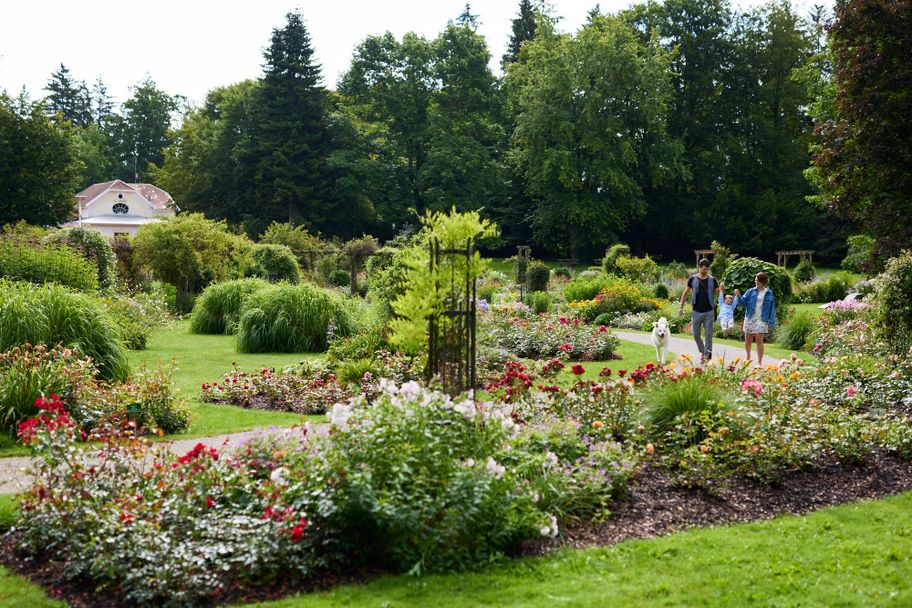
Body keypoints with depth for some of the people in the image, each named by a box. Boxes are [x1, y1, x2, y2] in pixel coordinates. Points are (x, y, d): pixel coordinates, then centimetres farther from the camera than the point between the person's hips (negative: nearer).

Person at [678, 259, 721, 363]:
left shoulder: (712, 280, 1)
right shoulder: (693, 279, 0)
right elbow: (685, 293, 8)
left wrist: (722, 290, -18)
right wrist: (681, 307, 3)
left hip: (709, 312, -1)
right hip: (696, 312, 1)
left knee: (709, 335, -1)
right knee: (696, 334, 6)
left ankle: (707, 357, 6)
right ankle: (702, 351, 30)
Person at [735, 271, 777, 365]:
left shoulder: (769, 294, 4)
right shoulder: (751, 291, 6)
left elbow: (772, 309, 5)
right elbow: (743, 302, 2)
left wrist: (771, 323, 0)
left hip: (762, 320, -2)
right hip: (750, 318, 2)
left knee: (759, 340, -10)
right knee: (748, 340, 7)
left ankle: (759, 362, -6)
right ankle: (748, 357, 32)